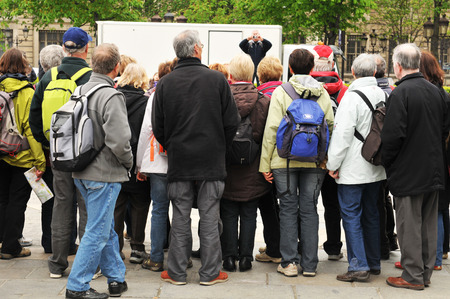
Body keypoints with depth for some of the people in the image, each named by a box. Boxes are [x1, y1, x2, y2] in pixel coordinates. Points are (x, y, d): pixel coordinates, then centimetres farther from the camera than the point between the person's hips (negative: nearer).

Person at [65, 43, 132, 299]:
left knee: (106, 227, 19)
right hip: (104, 174, -8)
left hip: (82, 172, 8)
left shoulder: (80, 91, 5)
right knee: (97, 232, 1)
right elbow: (119, 140, -24)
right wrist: (128, 162, -7)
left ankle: (116, 277, 28)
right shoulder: (111, 97, -19)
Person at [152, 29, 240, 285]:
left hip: (179, 160, 2)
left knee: (180, 219, 7)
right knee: (210, 218, 5)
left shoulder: (165, 83, -1)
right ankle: (210, 273, 10)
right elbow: (232, 122, -3)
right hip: (211, 160, -1)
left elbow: (158, 127, 3)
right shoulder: (217, 79, -6)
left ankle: (177, 272, 12)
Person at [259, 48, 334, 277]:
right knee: (309, 210, 7)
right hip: (315, 162, 2)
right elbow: (331, 126, 5)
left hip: (285, 160, -2)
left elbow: (271, 129, -7)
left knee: (288, 209, 5)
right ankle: (309, 264, 10)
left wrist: (265, 163, -3)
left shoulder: (281, 92, -4)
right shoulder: (323, 93, 5)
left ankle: (289, 262, 6)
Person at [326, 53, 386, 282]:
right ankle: (374, 263, 22)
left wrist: (333, 164, -12)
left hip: (353, 169, -7)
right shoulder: (382, 95, 6)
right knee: (371, 213, 15)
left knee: (351, 215, -2)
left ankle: (359, 266, -5)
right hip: (375, 168, 7)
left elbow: (342, 134, -19)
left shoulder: (352, 97, -16)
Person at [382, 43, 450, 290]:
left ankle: (413, 276, 7)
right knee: (428, 224, 14)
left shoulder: (400, 93, -17)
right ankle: (425, 272, 23)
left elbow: (392, 135, -21)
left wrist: (386, 162, -6)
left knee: (409, 226, 1)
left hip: (408, 173, -7)